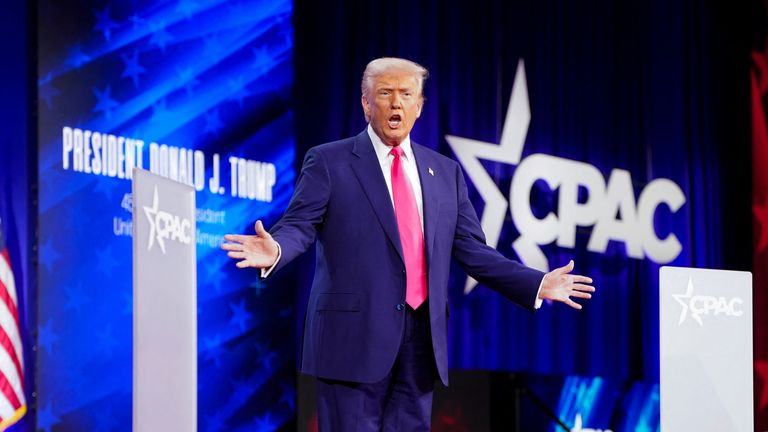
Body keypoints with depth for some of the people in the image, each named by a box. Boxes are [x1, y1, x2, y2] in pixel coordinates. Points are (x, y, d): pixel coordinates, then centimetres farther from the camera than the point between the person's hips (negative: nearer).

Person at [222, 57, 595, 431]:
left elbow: (472, 250, 15)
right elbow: (298, 226, -6)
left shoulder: (445, 172, 15)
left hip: (422, 340, 5)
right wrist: (274, 251, -29)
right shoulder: (329, 162, 2)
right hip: (355, 335, -4)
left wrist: (537, 285, 6)